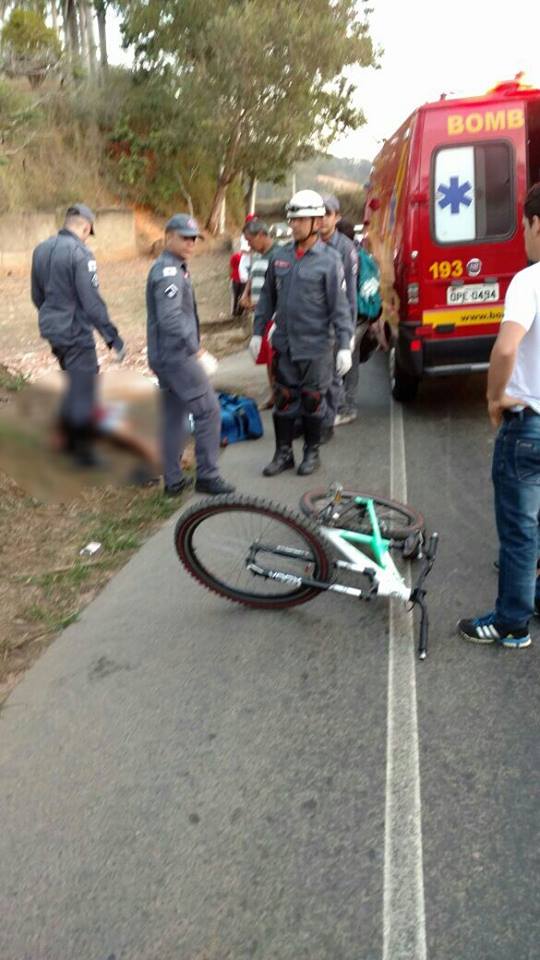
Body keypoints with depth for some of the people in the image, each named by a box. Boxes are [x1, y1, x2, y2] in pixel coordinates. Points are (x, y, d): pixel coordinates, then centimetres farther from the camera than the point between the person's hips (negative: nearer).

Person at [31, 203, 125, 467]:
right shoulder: (80, 253, -18)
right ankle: (84, 453, 8)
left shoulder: (41, 249, 7)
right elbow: (92, 301, -21)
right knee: (83, 391, 0)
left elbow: (37, 295, 16)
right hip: (75, 332, -8)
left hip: (52, 330, 9)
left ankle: (68, 440, 32)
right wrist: (112, 336, -16)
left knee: (72, 384, 23)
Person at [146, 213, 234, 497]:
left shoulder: (176, 268, 18)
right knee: (209, 410, -6)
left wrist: (193, 346, 21)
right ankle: (207, 476, 0)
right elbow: (170, 319, -27)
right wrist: (196, 349, -26)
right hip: (176, 355, -11)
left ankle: (173, 479, 20)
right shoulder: (168, 272, -15)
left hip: (166, 356, 11)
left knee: (174, 415, 13)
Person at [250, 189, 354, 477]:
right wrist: (258, 331, 13)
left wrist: (345, 345, -14)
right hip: (284, 344, 4)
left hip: (316, 345, -4)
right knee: (283, 399, 9)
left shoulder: (329, 259, -8)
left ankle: (312, 453, 23)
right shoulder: (280, 257, 6)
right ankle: (283, 453, 22)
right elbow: (267, 297, 14)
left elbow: (340, 306, -9)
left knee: (312, 400, 7)